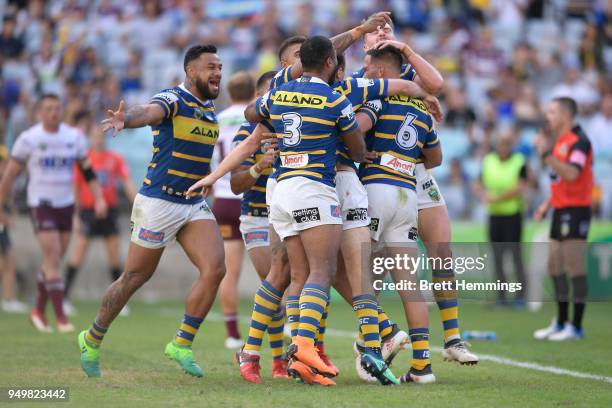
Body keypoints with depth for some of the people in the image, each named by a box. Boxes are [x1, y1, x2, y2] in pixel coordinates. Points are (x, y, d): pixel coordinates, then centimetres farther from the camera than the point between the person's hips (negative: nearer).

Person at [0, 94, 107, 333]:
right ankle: (60, 317, -11)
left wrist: (99, 199, -2)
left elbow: (88, 171, 10)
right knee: (53, 257, -13)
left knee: (53, 261, 9)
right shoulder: (29, 139, -6)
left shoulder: (74, 137, 4)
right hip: (41, 204, -4)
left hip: (66, 204, 4)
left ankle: (39, 311, 25)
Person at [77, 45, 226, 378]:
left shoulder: (210, 109, 12)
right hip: (159, 202, -7)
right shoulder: (172, 100, -13)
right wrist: (124, 119, -57)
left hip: (194, 205, 7)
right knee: (135, 277, 3)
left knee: (214, 269, -13)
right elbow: (148, 112, -36)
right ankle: (92, 340, 24)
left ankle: (182, 344, -3)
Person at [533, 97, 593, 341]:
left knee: (575, 268, -7)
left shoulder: (578, 141, -13)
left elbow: (571, 173, -28)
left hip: (576, 210, -10)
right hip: (561, 210, 10)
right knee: (555, 266, 11)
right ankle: (561, 323, 18)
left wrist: (546, 154, -28)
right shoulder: (559, 140, 16)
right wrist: (547, 204, 20)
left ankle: (576, 327, -4)